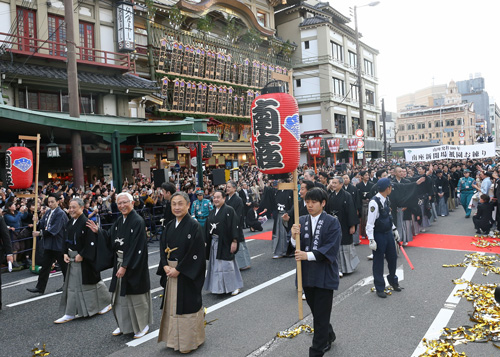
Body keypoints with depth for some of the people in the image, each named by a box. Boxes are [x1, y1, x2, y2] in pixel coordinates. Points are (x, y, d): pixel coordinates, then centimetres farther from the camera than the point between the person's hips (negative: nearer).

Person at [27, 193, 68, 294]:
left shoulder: (61, 214, -16)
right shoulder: (47, 213, 10)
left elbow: (54, 230, -22)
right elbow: (41, 224, 12)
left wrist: (40, 233, -22)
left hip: (58, 245, -7)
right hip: (49, 244, 7)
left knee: (64, 266, 8)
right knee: (45, 266, 9)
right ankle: (40, 288, 15)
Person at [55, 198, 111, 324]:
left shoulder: (86, 223, -18)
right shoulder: (70, 223, 7)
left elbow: (91, 242, -21)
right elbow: (66, 240, 15)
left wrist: (82, 255, -20)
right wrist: (65, 253, 3)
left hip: (85, 260, -8)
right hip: (72, 259, 8)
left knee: (92, 282, 5)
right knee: (72, 285, 12)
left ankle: (107, 303, 26)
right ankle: (69, 314, 23)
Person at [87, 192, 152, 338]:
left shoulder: (138, 221, -18)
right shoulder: (119, 221, 7)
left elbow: (136, 247, -21)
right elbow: (110, 239, 10)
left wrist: (125, 266, -21)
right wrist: (98, 231, -3)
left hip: (134, 266, -7)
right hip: (119, 263, 8)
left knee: (136, 296, 5)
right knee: (120, 296, 16)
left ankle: (143, 326, 24)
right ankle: (124, 325, 32)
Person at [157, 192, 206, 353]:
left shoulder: (194, 225, -14)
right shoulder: (169, 226, 7)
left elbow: (196, 252, -18)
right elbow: (163, 247, 9)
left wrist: (178, 269, -18)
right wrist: (165, 266, -7)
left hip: (187, 274, -6)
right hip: (171, 272, 6)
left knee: (187, 306, 3)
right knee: (173, 306, 15)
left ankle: (189, 341, 22)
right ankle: (175, 339, 32)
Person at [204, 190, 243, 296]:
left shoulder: (229, 210, -10)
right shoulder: (212, 212, 12)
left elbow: (234, 226, -15)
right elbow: (207, 227, 15)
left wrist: (234, 241, -20)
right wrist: (206, 241, 11)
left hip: (225, 243, -7)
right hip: (214, 243, 7)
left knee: (227, 265, -4)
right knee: (215, 265, 11)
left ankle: (235, 286, 13)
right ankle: (218, 287, 24)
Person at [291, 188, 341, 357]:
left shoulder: (332, 222, -9)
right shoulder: (302, 221, 4)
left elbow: (331, 249, -17)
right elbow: (297, 247, 2)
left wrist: (308, 255, -25)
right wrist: (295, 236, -19)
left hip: (324, 274, -5)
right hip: (307, 274, 5)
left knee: (321, 315, 3)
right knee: (315, 310, 20)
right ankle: (328, 336, 45)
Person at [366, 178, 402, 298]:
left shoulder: (386, 199, 3)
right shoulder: (374, 202, -23)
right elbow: (370, 222, -22)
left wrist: (394, 229, 18)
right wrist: (371, 240, -23)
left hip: (388, 233, 8)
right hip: (378, 235, -8)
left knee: (393, 257, 19)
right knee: (378, 261, 6)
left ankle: (393, 280, 43)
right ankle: (380, 288, 22)